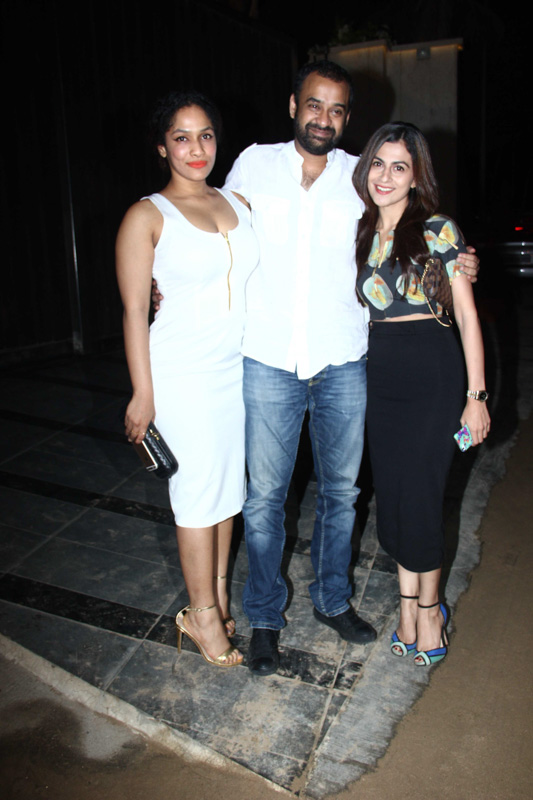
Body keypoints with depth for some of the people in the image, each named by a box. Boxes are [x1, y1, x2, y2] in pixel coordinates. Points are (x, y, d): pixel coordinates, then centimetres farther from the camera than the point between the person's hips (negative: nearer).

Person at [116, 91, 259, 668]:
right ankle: (202, 613, 22)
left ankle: (219, 590, 33)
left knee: (229, 480, 14)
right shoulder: (147, 216, -6)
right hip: (184, 375, -5)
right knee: (198, 489, 3)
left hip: (239, 366, 5)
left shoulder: (237, 202, 9)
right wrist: (143, 393, -10)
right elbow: (134, 310, -8)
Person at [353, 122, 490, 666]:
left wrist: (476, 395, -6)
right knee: (391, 495, 10)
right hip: (380, 374, 5)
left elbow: (467, 316, -4)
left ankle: (428, 610, 24)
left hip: (433, 374, -5)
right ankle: (409, 604, 29)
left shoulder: (438, 230, -4)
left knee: (418, 497, -1)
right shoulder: (360, 234, 9)